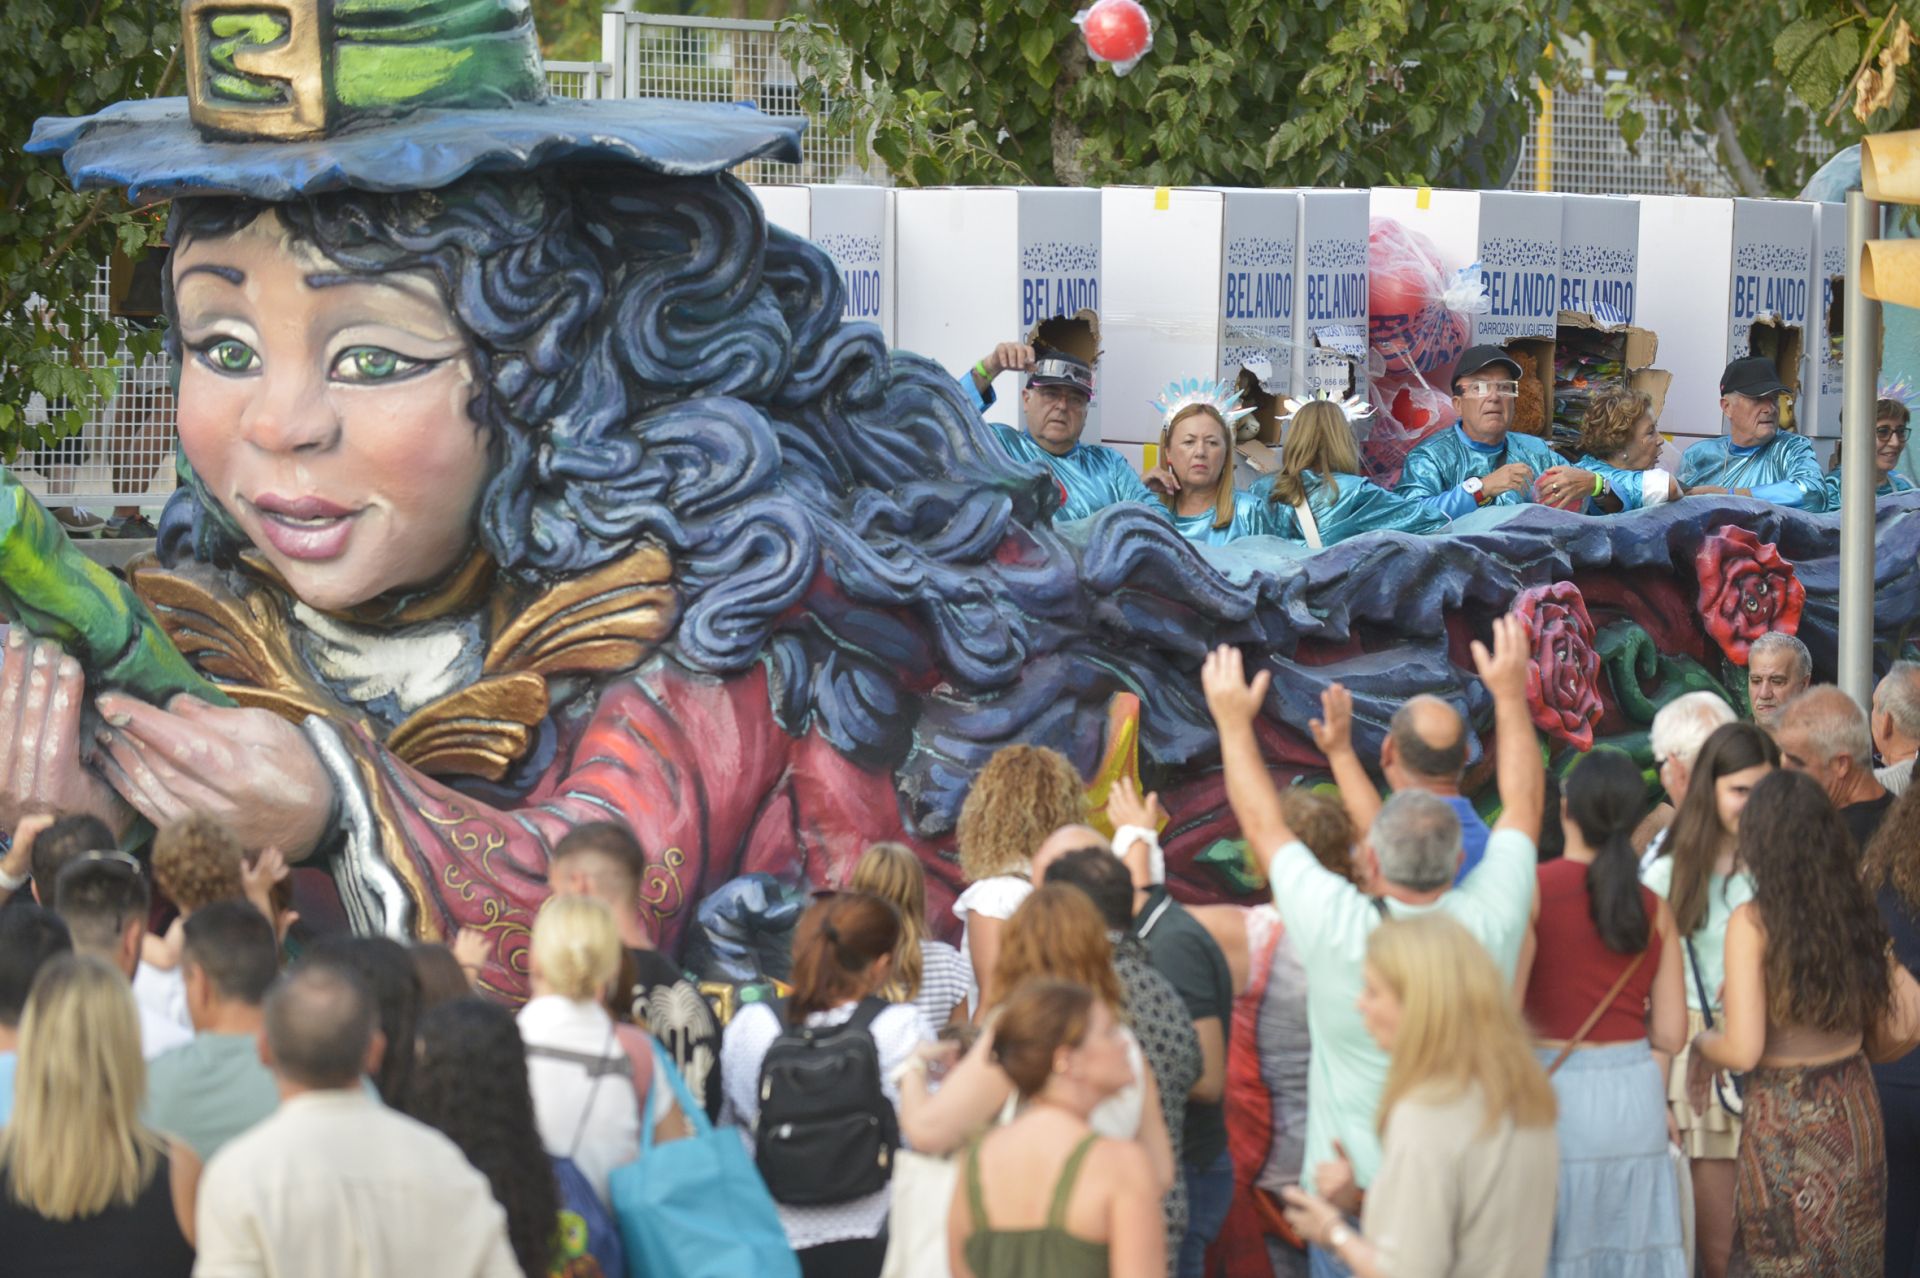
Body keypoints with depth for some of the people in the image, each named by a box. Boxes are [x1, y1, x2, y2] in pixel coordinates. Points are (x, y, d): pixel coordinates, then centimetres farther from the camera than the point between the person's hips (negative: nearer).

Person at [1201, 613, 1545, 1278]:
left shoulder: (1337, 932, -18)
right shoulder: (1488, 925, -13)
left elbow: (1263, 825, -1)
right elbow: (1524, 805, 5)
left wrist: (1234, 721, 12)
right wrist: (1510, 693, 16)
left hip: (1348, 1187, -2)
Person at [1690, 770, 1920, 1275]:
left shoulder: (1752, 923, -15)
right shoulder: (1858, 912, -1)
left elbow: (1742, 1050, -19)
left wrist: (1702, 1045, 2)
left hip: (1786, 1118, -5)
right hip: (1856, 1106, 5)